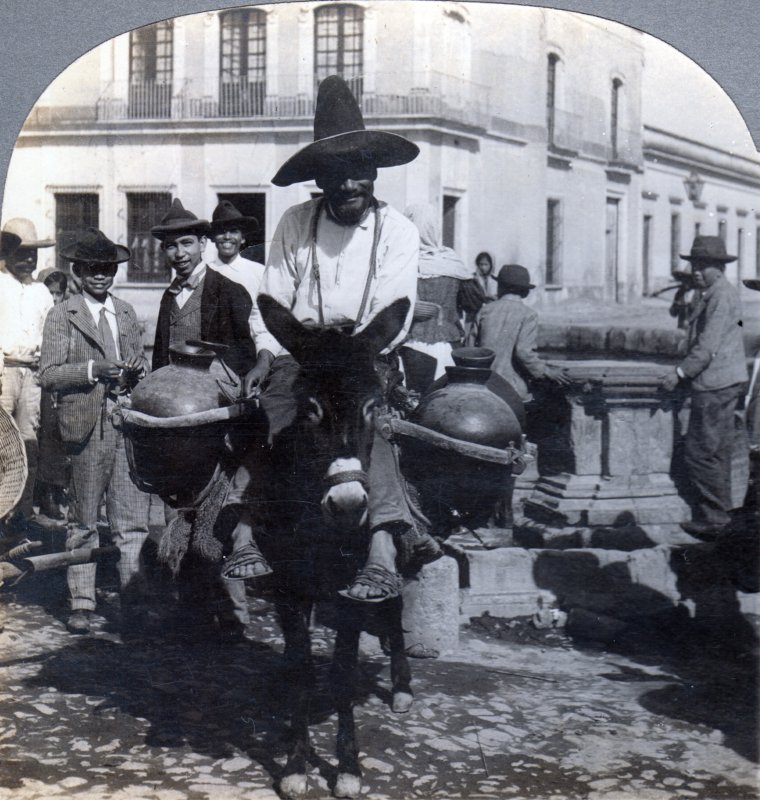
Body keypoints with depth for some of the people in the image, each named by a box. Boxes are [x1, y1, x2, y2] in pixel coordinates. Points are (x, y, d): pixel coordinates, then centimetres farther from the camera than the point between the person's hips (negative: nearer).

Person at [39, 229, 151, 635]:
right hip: (86, 425, -3)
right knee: (83, 521, 3)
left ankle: (134, 601, 4)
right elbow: (48, 375, -4)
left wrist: (136, 371, 1)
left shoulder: (126, 313, 18)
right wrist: (93, 370, -17)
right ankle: (81, 603, 12)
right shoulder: (62, 316, 3)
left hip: (129, 422, 4)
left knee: (133, 518, -1)